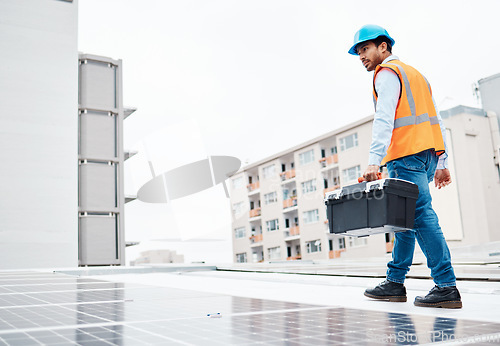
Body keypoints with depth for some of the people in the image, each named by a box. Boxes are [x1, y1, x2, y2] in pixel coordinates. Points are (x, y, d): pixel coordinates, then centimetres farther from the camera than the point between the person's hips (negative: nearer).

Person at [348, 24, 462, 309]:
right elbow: (436, 121, 22)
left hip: (407, 155, -10)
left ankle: (447, 287, -15)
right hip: (430, 151, 10)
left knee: (422, 215, -13)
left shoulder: (387, 72, 1)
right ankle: (395, 282, 12)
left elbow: (384, 119, -15)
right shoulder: (414, 73, 28)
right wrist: (442, 163, 19)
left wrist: (374, 160, -23)